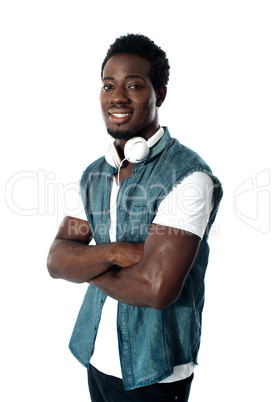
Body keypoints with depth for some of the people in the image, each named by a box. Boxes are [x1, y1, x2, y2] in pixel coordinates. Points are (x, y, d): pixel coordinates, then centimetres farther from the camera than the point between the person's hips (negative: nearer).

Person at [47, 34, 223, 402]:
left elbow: (157, 287, -27)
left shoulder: (188, 175, -21)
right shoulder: (94, 175, 2)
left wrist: (87, 265, -11)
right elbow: (56, 260, -3)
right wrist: (112, 253, -23)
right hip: (96, 354, 6)